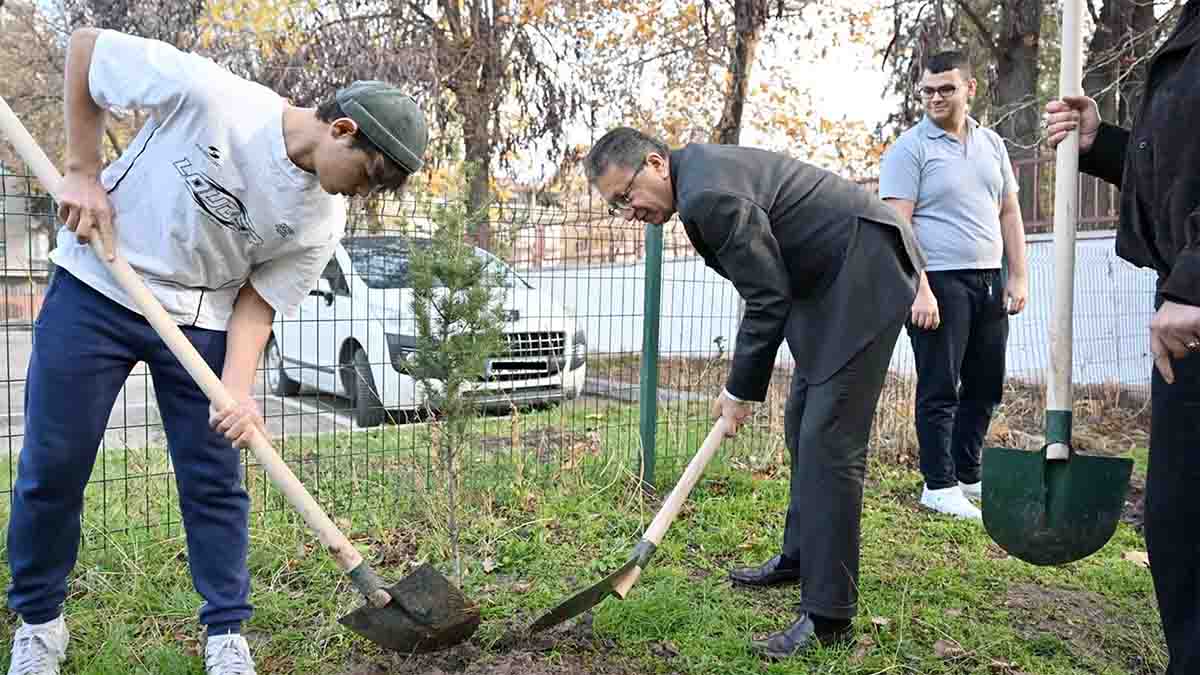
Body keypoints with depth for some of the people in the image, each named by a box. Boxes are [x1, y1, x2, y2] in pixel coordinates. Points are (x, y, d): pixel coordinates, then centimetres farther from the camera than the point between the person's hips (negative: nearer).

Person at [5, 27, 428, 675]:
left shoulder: (321, 224, -12)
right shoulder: (205, 93, -24)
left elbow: (256, 299, -6)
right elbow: (85, 45, -10)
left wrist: (238, 390, -22)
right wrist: (83, 172, -12)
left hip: (202, 321, 3)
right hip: (94, 288, -2)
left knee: (214, 481, 2)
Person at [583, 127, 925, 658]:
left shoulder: (708, 194, -23)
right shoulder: (700, 172, 9)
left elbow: (769, 299, -20)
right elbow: (767, 288, 14)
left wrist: (741, 391, -9)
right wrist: (743, 381, 13)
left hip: (867, 270, -11)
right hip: (830, 277, 11)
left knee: (827, 440, -13)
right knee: (803, 427, 16)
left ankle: (828, 615, -7)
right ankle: (801, 557, 32)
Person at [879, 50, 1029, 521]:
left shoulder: (992, 143, 13)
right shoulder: (909, 148, -7)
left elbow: (1009, 213, 16)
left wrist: (1017, 276, 8)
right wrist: (920, 291, -21)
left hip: (988, 281, 7)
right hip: (940, 283, -7)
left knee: (985, 388, 13)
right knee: (940, 389, -1)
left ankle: (968, 476, 26)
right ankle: (938, 485, 8)